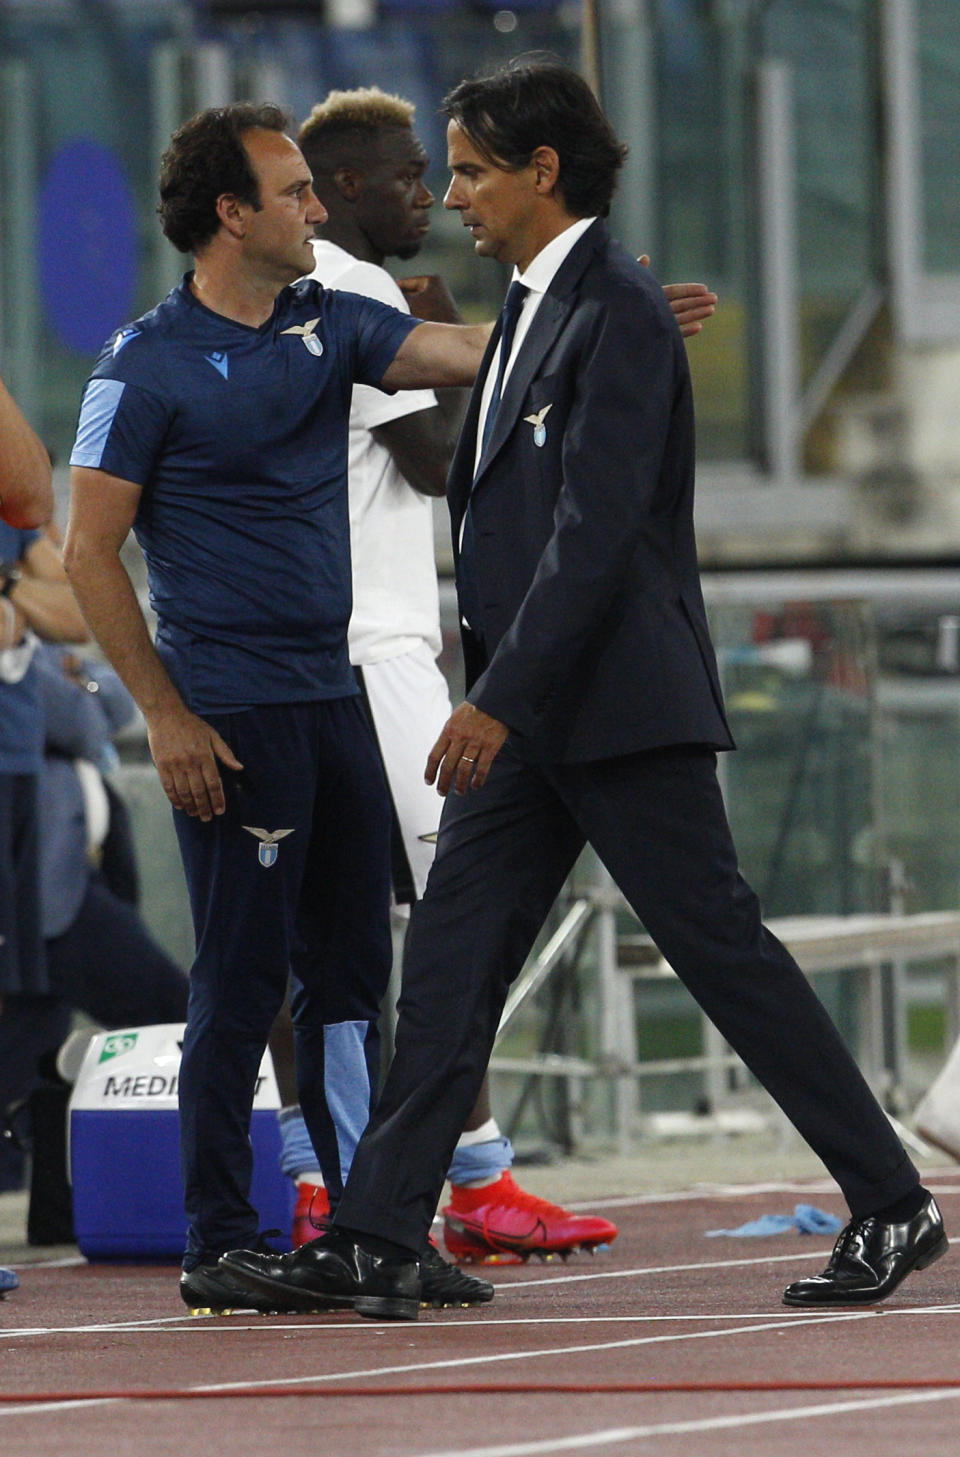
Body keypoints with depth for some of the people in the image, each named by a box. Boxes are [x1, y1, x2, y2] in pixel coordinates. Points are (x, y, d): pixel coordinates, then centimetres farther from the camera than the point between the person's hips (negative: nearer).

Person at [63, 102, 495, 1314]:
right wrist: (166, 717, -13)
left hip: (331, 699, 7)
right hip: (229, 712, -7)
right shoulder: (149, 363, -7)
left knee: (350, 968, 8)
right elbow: (90, 553, -8)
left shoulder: (327, 328, 11)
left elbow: (465, 353, 0)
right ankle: (218, 1247, 3)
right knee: (242, 977, -4)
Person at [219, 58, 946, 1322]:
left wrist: (500, 701, -24)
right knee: (449, 958, 4)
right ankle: (374, 1245, 2)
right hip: (532, 716, 9)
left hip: (622, 710, -9)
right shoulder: (534, 308, 15)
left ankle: (893, 1208, 5)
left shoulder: (620, 314, -15)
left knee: (722, 952, -4)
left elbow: (597, 530, -22)